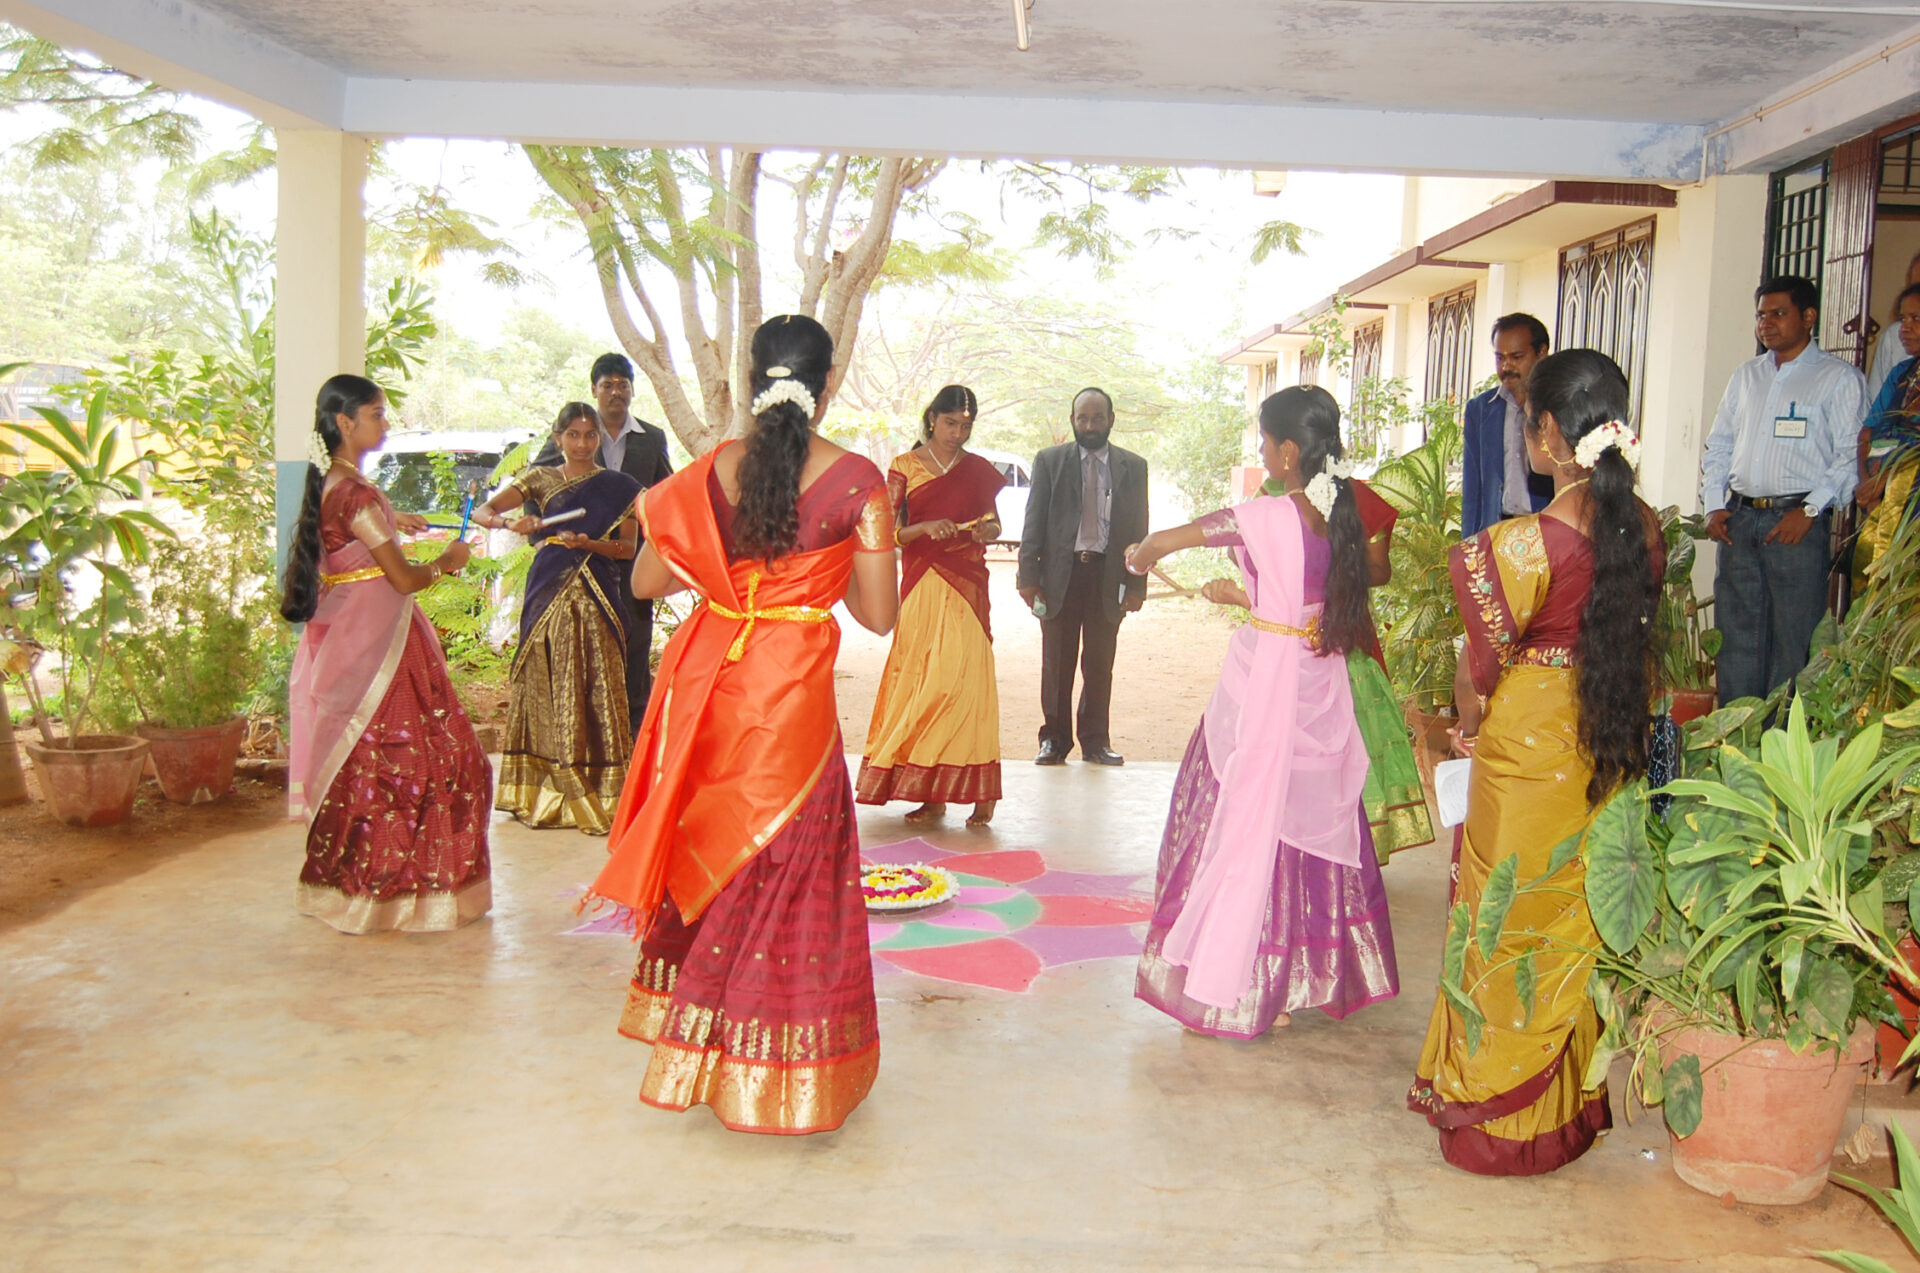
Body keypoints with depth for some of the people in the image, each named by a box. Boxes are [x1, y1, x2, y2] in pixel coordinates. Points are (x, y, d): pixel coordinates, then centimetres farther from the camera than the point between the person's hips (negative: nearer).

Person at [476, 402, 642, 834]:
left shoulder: (618, 486, 6)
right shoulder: (540, 479, 9)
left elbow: (628, 548, 2)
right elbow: (483, 511, 2)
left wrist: (587, 543, -15)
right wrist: (509, 522, -20)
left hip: (596, 601, -1)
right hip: (548, 596, 2)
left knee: (594, 690, -5)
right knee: (544, 688, 2)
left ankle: (596, 792, -1)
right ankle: (546, 790, 10)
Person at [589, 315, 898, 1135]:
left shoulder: (710, 472, -1)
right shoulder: (856, 481, -9)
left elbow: (646, 583, 6)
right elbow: (879, 614, -6)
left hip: (704, 689, 4)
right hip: (789, 702, -4)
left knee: (708, 857, 20)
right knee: (785, 868, 9)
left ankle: (694, 1051, 34)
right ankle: (771, 1073, 21)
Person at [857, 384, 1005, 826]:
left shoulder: (979, 470, 9)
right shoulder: (905, 467, 4)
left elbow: (994, 520, 20)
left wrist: (988, 530, -3)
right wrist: (924, 528, -19)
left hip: (966, 584, 0)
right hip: (920, 584, 0)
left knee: (963, 675, -9)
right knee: (921, 678, -1)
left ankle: (978, 791, -5)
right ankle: (930, 794, 4)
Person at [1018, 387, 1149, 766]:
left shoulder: (1133, 467, 9)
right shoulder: (1049, 461, 5)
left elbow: (1138, 528, 8)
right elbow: (1033, 523, 2)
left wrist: (1136, 585, 2)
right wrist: (1029, 577, -6)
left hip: (1107, 576, 1)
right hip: (1060, 574, -1)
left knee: (1100, 666, 6)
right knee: (1056, 664, 5)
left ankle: (1095, 742, 17)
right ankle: (1054, 740, 15)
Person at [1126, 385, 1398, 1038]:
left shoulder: (1269, 516, -17)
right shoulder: (1342, 515, 2)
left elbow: (1164, 539, -10)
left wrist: (1139, 555, 12)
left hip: (1264, 684, -7)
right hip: (1320, 685, 7)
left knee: (1247, 824, 3)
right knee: (1312, 823, 15)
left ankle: (1231, 986, 11)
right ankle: (1311, 976, 27)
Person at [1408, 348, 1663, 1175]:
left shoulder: (1522, 544, -23)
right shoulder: (1644, 529, -4)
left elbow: (1483, 661, -14)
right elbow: (1641, 637, 7)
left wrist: (1467, 728, 5)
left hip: (1527, 745, -6)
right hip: (1613, 751, 6)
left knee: (1513, 922, 10)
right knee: (1585, 917, 19)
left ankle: (1500, 1108, 25)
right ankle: (1578, 1093, 34)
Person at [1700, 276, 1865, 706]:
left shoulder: (1839, 378, 1)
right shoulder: (1746, 376, 18)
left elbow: (1850, 455, -6)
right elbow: (1719, 445, 19)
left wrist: (1810, 510, -16)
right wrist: (1713, 504, 6)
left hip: (1796, 523, -5)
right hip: (1738, 520, 5)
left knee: (1793, 640, -3)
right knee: (1735, 635, 7)